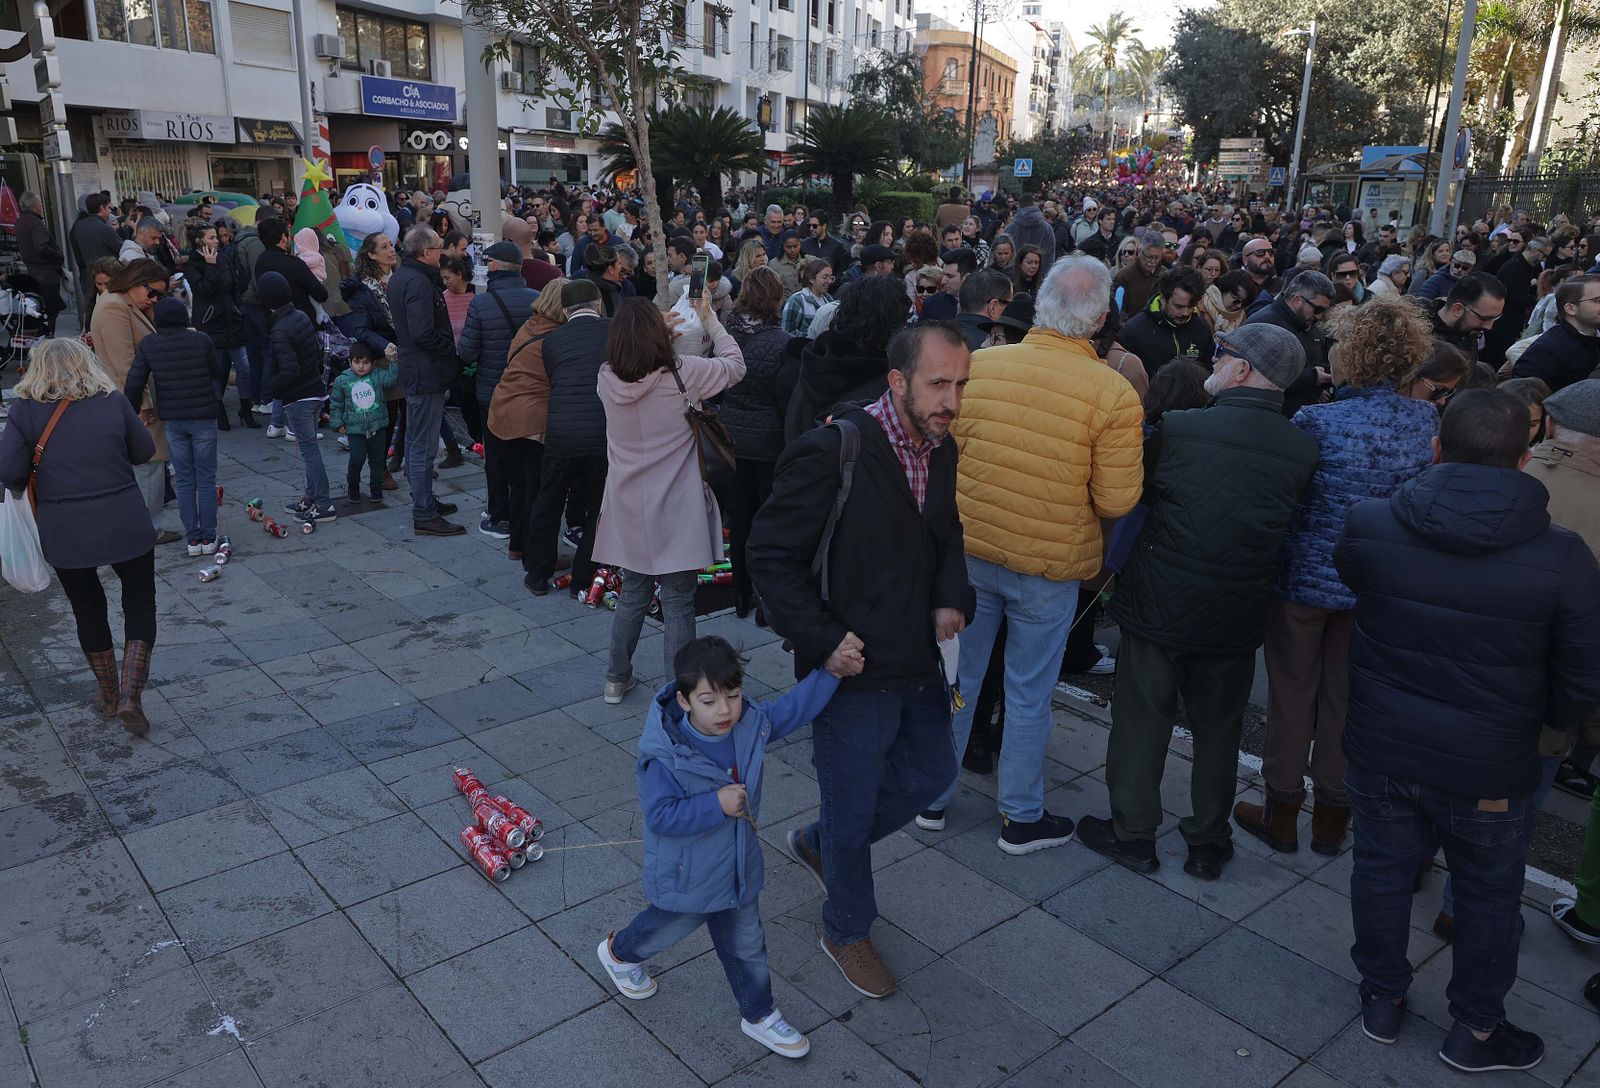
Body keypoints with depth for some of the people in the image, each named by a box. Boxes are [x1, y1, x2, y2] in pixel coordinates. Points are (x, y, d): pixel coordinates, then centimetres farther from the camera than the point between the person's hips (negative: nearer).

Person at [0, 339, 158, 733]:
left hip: (64, 532, 1)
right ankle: (130, 697, 2)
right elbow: (145, 451, 5)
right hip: (125, 524, 0)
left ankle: (109, 696, 32)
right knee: (140, 604, 14)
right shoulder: (114, 401, -3)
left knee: (88, 610, 18)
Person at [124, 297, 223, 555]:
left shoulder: (147, 345, -3)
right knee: (206, 480, 6)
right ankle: (208, 538, 8)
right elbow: (215, 371, 2)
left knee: (184, 481, 11)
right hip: (203, 418, -2)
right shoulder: (201, 341, -9)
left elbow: (134, 383, -4)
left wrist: (133, 412, 8)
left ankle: (192, 538, 13)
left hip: (172, 420, 2)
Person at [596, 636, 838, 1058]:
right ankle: (619, 953, 57)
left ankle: (759, 1014, 43)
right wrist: (716, 804, -38)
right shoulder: (664, 755, -32)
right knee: (667, 927, 25)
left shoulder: (751, 725, -14)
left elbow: (794, 707, 0)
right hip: (686, 876, -4)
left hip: (738, 866, 5)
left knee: (746, 944, 20)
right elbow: (660, 816, -31)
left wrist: (831, 670, -8)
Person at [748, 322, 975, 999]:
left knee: (931, 771, 22)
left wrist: (952, 597, -2)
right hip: (856, 667, -7)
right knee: (853, 808, 10)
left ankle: (819, 841, 46)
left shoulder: (942, 449, 1)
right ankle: (847, 932, 38)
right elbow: (771, 556, -18)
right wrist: (823, 641, -21)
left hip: (921, 662, 7)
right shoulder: (832, 453, -22)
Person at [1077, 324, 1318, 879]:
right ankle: (1208, 844, 30)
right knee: (1218, 730, 18)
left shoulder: (1177, 427, -16)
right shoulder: (1303, 448, -8)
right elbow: (1290, 521, 6)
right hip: (1237, 618, 3)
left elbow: (1140, 489, 0)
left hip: (1158, 605, -3)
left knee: (1142, 720, 13)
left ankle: (1133, 834, 24)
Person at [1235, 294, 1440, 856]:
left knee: (1292, 692, 12)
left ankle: (1282, 813, 25)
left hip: (1305, 576, -4)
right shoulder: (1426, 419, -7)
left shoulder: (1315, 422, -21)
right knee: (1347, 696, 17)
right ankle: (1332, 817, 31)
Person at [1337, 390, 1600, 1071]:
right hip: (1491, 771, -1)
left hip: (1381, 752, 2)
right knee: (1489, 895, 20)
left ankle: (1382, 997, 39)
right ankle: (1474, 1031, 36)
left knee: (1382, 870, 21)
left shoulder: (1369, 524, -14)